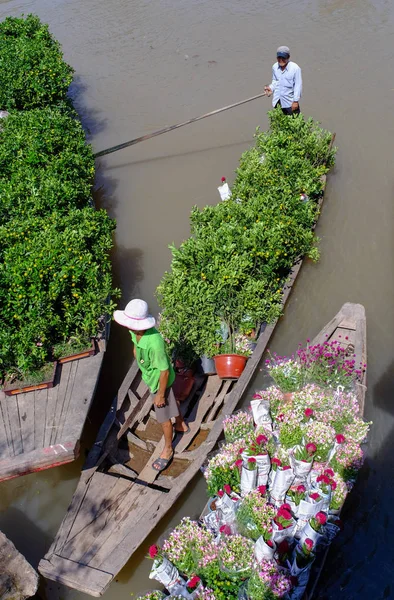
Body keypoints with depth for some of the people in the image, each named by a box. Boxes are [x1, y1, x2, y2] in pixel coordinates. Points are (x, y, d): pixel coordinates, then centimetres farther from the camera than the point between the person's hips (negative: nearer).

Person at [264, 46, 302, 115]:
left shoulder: (295, 68, -17)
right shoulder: (275, 67, -1)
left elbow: (298, 85, -13)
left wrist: (296, 101, -15)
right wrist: (271, 88, -5)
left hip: (290, 102, -5)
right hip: (277, 101, 5)